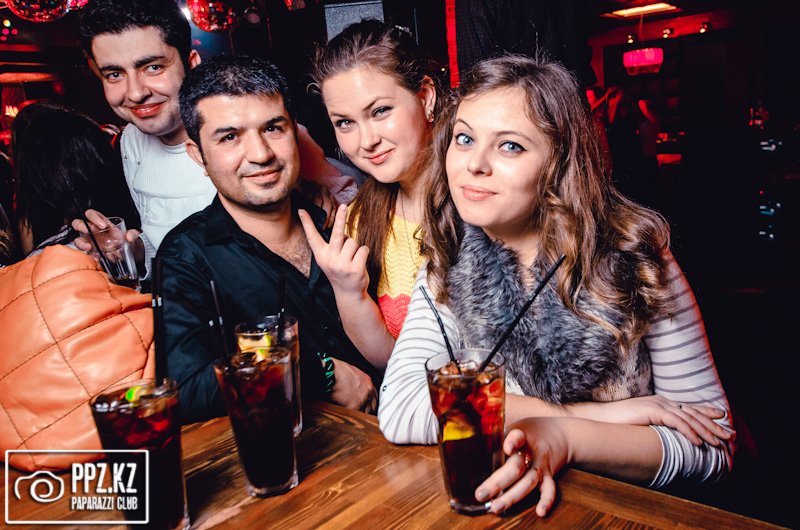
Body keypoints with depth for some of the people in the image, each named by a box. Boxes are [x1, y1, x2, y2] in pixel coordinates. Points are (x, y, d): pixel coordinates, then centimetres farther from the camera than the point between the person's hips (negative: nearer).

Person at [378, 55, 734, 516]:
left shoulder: (634, 260, -11)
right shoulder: (448, 267, -6)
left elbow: (713, 447, -9)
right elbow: (398, 410, -18)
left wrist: (564, 439, -25)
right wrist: (590, 413, -19)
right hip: (487, 503, 2)